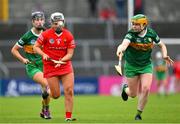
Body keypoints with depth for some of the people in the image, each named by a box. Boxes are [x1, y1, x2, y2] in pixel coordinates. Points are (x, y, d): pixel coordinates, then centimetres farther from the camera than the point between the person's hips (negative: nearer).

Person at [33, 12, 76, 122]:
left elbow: (70, 54, -5)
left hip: (65, 66, 2)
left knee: (69, 91, -9)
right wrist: (43, 55, -18)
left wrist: (61, 60, -22)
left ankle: (68, 116, 0)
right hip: (50, 67, -2)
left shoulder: (68, 36, -3)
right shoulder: (46, 34, -7)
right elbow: (36, 47, 0)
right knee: (56, 95, -1)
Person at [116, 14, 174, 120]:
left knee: (145, 89, -15)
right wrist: (121, 49, -65)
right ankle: (126, 88, 44)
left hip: (146, 66, 2)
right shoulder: (131, 34, -20)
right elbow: (125, 43, -42)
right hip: (131, 66, -2)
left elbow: (162, 45, 6)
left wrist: (165, 55, -13)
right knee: (133, 94, 5)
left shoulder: (151, 33, -9)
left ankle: (139, 114, 4)